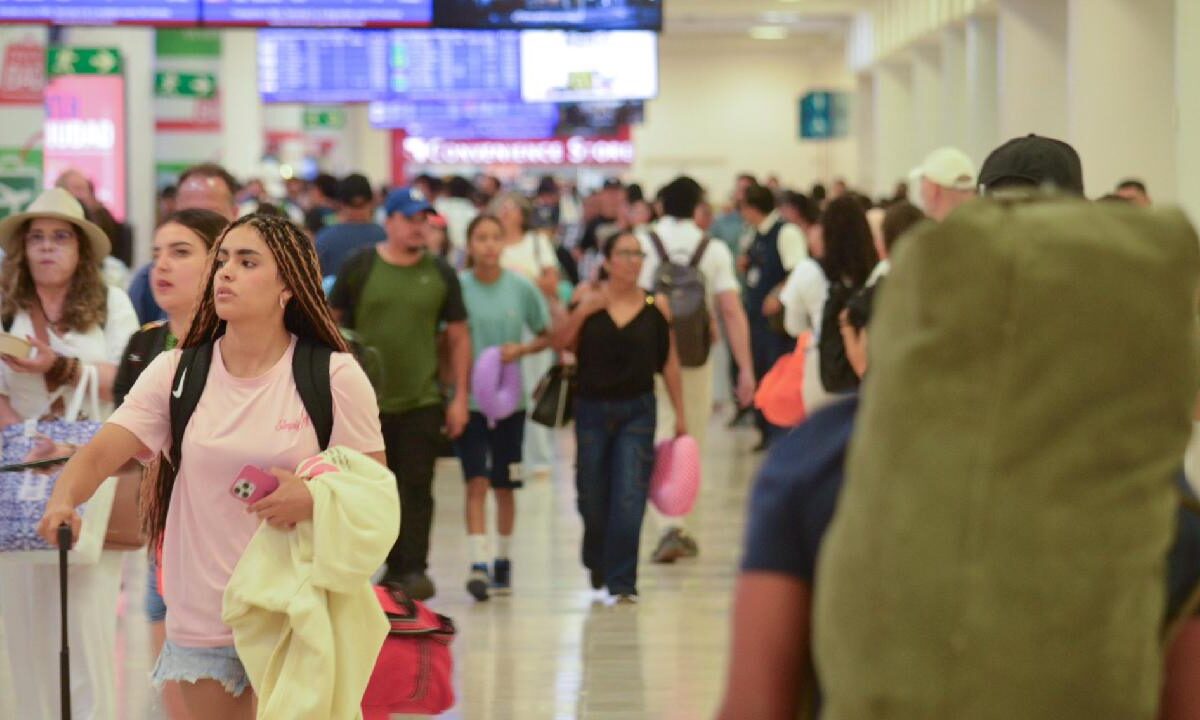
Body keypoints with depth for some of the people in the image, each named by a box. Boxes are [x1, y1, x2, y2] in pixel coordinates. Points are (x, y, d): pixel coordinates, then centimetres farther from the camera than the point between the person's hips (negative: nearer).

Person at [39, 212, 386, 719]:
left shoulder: (336, 377, -6)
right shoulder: (176, 372, 1)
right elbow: (100, 453, -8)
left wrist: (314, 500, -24)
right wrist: (64, 500, -29)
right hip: (201, 620, 2)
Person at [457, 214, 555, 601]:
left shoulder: (522, 288, -1)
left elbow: (546, 336, 8)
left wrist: (522, 349, -12)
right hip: (468, 399, -2)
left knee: (504, 485, 11)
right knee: (476, 481, -11)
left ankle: (503, 561, 25)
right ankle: (478, 564, -15)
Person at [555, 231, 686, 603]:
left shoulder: (656, 305, -1)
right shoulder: (588, 296, -1)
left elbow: (669, 362, 5)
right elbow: (562, 343, -6)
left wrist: (680, 414, 7)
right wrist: (582, 310, -21)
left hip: (637, 411, -1)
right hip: (592, 408, 1)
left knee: (629, 499, -10)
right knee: (593, 499, 11)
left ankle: (621, 582, -4)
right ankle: (597, 568, 38)